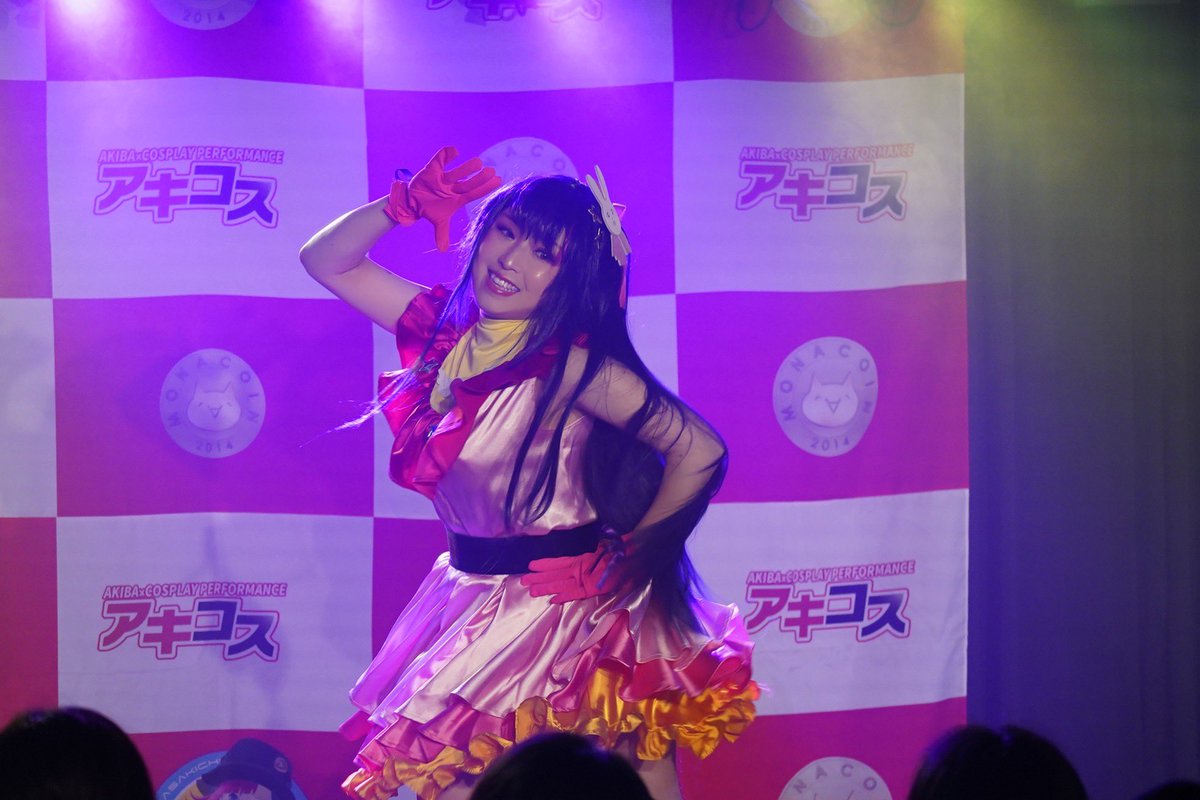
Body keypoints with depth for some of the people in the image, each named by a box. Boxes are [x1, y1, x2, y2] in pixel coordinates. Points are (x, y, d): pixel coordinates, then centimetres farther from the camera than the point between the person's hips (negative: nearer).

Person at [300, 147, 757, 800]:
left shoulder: (572, 365, -18)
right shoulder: (446, 326, 1)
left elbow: (699, 451, -20)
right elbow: (327, 260, 9)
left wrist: (632, 550, -8)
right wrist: (403, 205, -8)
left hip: (564, 608, -6)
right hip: (472, 596, 6)